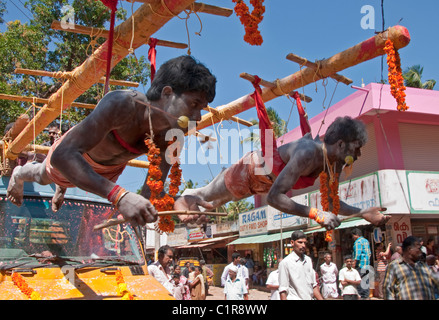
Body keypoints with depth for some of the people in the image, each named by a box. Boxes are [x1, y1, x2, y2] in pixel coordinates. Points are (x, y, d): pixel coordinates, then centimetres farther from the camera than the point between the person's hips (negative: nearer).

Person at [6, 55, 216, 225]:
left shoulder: (172, 138, -33)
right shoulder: (122, 104, -49)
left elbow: (150, 194, -33)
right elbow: (62, 155, -55)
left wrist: (176, 203, -57)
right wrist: (119, 195, -66)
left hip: (111, 169, 4)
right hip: (72, 155, -4)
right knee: (43, 176, 30)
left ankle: (62, 187, 72)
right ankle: (18, 174, 64)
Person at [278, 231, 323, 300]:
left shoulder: (308, 260, 10)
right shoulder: (285, 262, -9)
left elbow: (313, 285, 14)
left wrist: (321, 299, 8)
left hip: (310, 297, 6)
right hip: (294, 298, -5)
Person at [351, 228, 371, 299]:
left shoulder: (358, 242, -10)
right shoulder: (366, 241, 17)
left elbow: (357, 254, -18)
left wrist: (354, 263, -17)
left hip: (361, 264, -9)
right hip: (367, 264, 9)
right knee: (367, 281, 10)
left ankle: (361, 296, -7)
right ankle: (366, 296, 13)